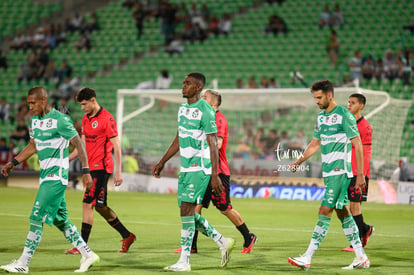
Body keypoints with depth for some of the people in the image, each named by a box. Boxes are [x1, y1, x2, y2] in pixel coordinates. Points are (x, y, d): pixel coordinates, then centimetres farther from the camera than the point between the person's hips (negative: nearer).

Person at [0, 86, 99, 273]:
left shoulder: (60, 120, -14)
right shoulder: (35, 119, 11)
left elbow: (79, 144, -10)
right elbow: (33, 146, 23)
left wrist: (86, 171, -13)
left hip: (56, 176, -9)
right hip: (45, 174, 9)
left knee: (37, 217, -11)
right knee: (59, 220, 10)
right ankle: (88, 255, 18)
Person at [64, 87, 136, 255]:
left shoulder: (107, 119, -12)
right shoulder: (86, 119, 13)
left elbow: (116, 146, -12)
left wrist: (118, 172, -16)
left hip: (101, 167, -9)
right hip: (91, 167, 9)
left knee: (87, 204, -12)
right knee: (99, 206, 13)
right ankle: (127, 236, 26)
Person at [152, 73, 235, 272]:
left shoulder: (206, 111, -13)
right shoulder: (183, 109, 13)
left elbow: (213, 145, -15)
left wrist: (215, 175, -19)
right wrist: (162, 162, 25)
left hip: (199, 168, -9)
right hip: (185, 168, 9)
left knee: (186, 210, -11)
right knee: (187, 212, 9)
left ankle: (184, 261, -8)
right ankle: (223, 243, 23)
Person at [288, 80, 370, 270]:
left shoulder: (344, 115, -11)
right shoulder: (321, 117, 13)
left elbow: (357, 144, -11)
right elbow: (315, 143, 23)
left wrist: (360, 174, -14)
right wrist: (298, 162, 11)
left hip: (340, 171, -9)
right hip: (328, 172, 9)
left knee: (325, 211, -11)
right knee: (342, 212, 9)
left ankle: (307, 258, -13)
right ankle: (361, 258, 14)